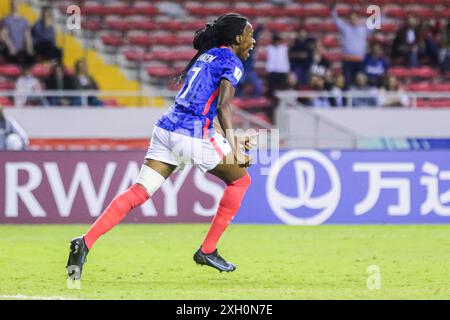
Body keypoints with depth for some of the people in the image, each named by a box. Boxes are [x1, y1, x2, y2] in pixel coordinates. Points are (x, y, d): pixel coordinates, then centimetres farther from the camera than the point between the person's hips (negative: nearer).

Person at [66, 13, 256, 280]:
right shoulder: (232, 62, 0)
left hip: (166, 128, 7)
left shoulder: (205, 56, 25)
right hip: (194, 134, -7)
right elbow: (223, 106, -14)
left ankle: (85, 243, -17)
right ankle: (208, 250, 13)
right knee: (240, 179, 14)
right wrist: (233, 147, -21)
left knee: (138, 193, 0)